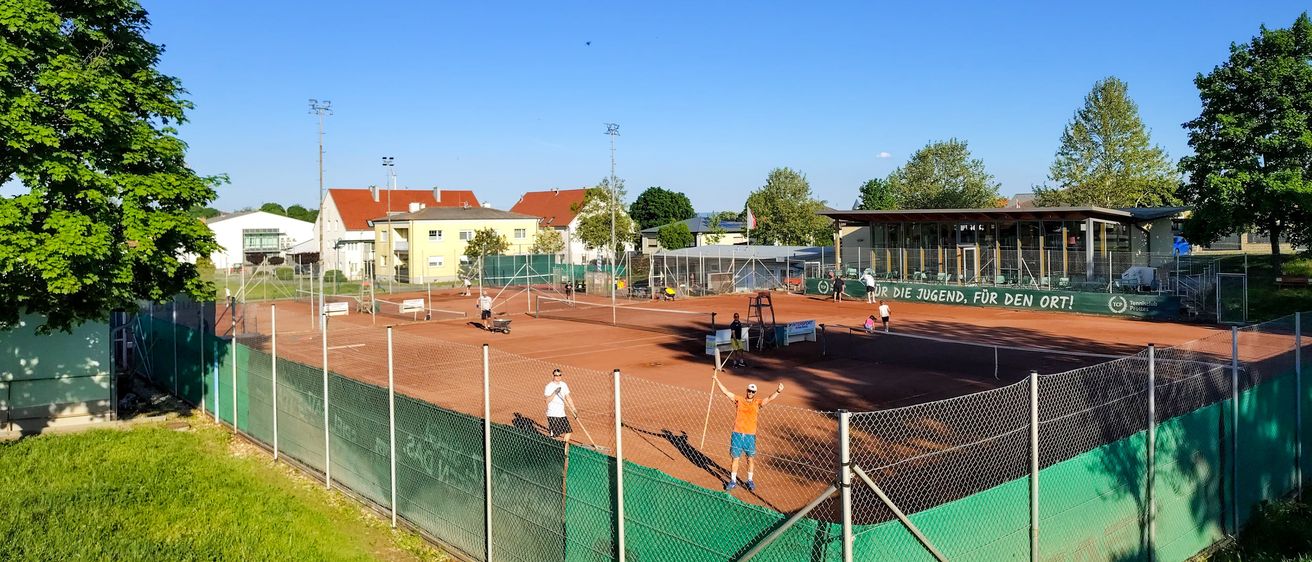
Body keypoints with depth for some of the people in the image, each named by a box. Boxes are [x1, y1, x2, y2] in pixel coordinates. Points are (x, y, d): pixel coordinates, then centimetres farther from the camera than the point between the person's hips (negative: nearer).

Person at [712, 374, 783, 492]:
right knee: (735, 458, 8)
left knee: (751, 459, 10)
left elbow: (770, 399, -13)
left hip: (750, 435, -1)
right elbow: (726, 392, 2)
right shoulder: (739, 400, 3)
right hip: (737, 434, 1)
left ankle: (750, 481, 26)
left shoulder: (757, 402, 1)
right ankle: (733, 481, 19)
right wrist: (716, 380, -2)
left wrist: (778, 391, -30)